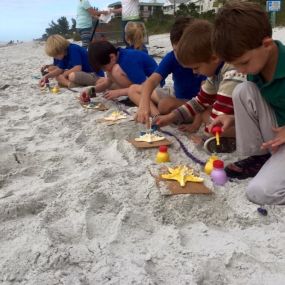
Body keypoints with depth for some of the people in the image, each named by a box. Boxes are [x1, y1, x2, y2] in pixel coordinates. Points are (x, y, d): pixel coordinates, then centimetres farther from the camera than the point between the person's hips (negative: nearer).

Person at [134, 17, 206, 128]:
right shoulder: (171, 57, -17)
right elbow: (152, 81, -30)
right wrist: (144, 105, -48)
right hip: (176, 97, 7)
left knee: (165, 104, -37)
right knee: (134, 90, -3)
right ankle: (159, 117, -22)